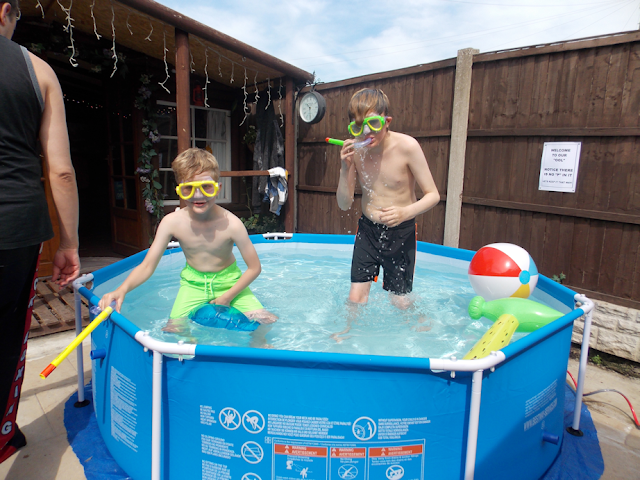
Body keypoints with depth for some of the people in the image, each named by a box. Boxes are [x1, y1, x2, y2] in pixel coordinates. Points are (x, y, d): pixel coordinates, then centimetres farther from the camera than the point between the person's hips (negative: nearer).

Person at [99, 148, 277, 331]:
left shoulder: (231, 223, -24)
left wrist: (227, 297, -16)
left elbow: (254, 268, -14)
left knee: (265, 320, -14)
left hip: (228, 281, -1)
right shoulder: (172, 222, -18)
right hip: (193, 283, 2)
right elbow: (147, 266, -13)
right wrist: (122, 289, -31)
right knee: (173, 330, -14)